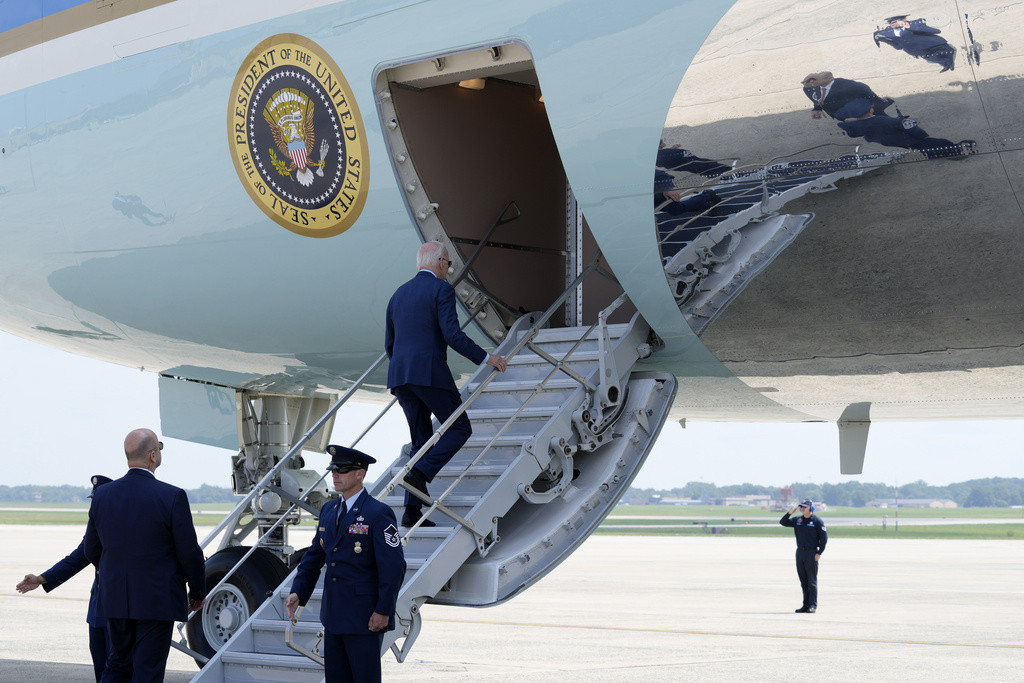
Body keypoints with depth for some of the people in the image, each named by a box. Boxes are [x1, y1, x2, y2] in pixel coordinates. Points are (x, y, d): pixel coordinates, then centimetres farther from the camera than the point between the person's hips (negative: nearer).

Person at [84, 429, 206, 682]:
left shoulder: (103, 495, 0)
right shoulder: (172, 497, -15)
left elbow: (92, 550, 9)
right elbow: (189, 554, -11)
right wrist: (197, 593, 6)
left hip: (115, 601, 5)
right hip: (157, 601, -5)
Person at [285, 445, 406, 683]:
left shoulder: (378, 514, -13)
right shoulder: (329, 510, 10)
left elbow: (394, 567, -16)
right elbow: (314, 556, 16)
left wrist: (383, 611, -17)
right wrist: (297, 593, 3)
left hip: (365, 618, -8)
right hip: (333, 617, 8)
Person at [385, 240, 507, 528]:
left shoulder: (399, 294, 19)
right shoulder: (442, 289, -3)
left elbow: (389, 343, 22)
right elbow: (452, 335, -14)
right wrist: (485, 358, -7)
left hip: (400, 376, 7)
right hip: (430, 372, -7)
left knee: (421, 440, 12)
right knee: (459, 429, 5)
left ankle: (412, 510, 4)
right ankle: (420, 473, -15)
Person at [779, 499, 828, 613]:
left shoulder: (817, 521, -5)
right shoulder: (798, 520, 11)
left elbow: (824, 537, -6)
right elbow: (783, 522, 11)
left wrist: (819, 553, -12)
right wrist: (791, 512, -1)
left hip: (811, 553, -6)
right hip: (800, 552, 6)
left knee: (812, 581, -5)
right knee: (803, 581, 8)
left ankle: (813, 605, -2)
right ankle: (806, 605, 12)